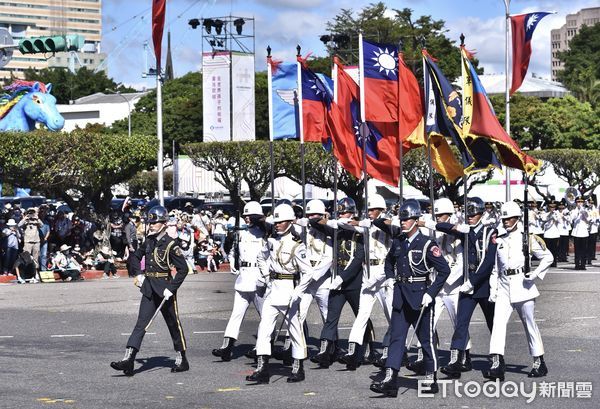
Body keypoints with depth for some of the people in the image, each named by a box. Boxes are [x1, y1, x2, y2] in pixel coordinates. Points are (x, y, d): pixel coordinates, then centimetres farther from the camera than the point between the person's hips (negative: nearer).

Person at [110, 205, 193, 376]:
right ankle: (128, 359, -14)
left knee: (173, 323, 7)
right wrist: (138, 273, 9)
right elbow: (134, 257, 25)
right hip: (149, 289, 5)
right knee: (141, 323, -4)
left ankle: (182, 360, 21)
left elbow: (183, 268, -14)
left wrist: (171, 288, -18)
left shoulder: (170, 245, -11)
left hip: (164, 289, -5)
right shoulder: (149, 241, 8)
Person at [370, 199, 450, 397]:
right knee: (396, 337, -1)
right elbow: (389, 262, 26)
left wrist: (431, 293, -16)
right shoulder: (398, 242, 7)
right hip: (400, 296, 5)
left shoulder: (426, 244, -11)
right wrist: (390, 279, 10)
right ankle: (390, 380, -6)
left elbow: (444, 270, -12)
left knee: (426, 339, 5)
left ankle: (431, 379, 17)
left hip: (420, 297, -5)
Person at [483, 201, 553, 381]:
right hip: (504, 285, 3)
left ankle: (539, 363, 20)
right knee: (498, 322, -13)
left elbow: (548, 257, 3)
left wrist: (535, 274, -8)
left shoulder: (527, 237, -1)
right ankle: (496, 364, -20)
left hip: (522, 285, -3)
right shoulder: (499, 239, 11)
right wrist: (493, 287, 10)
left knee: (530, 324, 6)